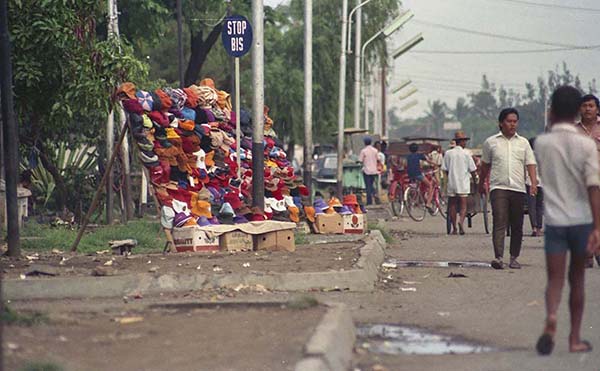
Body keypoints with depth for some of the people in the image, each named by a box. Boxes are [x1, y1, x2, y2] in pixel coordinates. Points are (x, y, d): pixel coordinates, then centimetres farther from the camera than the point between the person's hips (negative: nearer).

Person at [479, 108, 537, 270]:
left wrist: (534, 182, -9)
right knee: (499, 223, -15)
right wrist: (481, 184, 24)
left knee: (517, 226, 6)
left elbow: (530, 164, 6)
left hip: (518, 188, 2)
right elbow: (485, 165, 18)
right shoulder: (491, 142, 8)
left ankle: (514, 258, 15)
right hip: (498, 187, -2)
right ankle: (498, 257, -23)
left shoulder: (523, 142, 11)